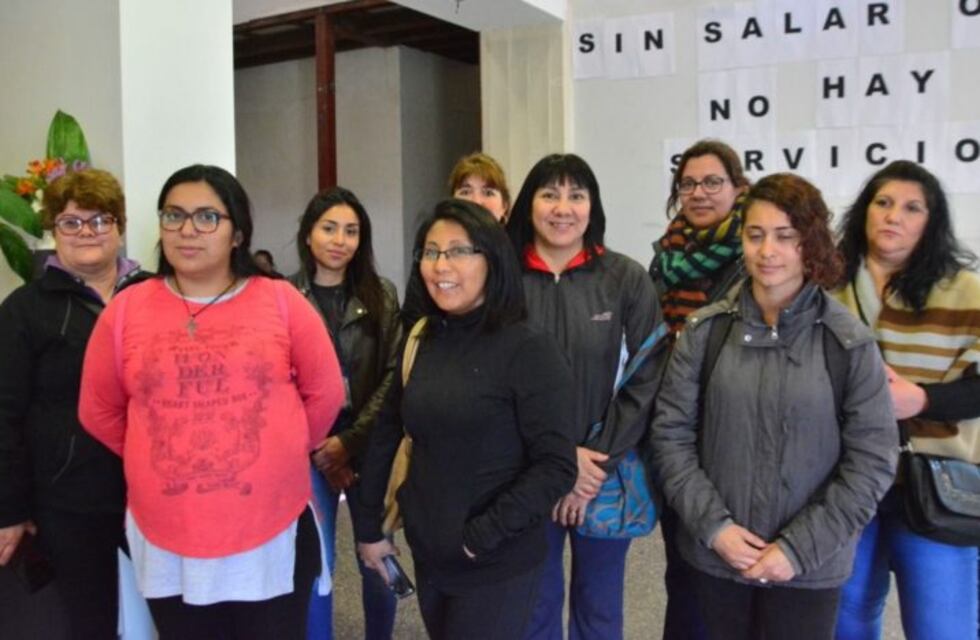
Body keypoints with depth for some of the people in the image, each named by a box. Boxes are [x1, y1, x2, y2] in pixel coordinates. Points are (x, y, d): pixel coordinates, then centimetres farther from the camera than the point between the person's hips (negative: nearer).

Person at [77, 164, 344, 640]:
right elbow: (99, 411, 9)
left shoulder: (281, 301, -4)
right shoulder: (126, 309, -1)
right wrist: (160, 460, 11)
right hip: (166, 541, 2)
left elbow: (325, 392, 3)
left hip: (273, 532, -1)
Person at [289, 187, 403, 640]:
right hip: (310, 450, -1)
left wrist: (349, 440, -11)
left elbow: (394, 376, -3)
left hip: (370, 446, 1)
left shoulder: (381, 296, 2)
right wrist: (316, 446, -6)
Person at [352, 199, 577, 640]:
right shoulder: (421, 343, 2)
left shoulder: (528, 349, -15)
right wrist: (368, 527, 9)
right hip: (429, 557, 6)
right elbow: (385, 437, 10)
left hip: (497, 566, -5)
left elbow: (557, 467, -18)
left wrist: (480, 537, -17)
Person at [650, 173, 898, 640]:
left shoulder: (850, 343, -7)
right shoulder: (705, 330, -3)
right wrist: (713, 525, -11)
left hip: (809, 567, -1)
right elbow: (671, 433, -2)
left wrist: (799, 547, -12)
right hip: (715, 555, 2)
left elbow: (873, 460, -7)